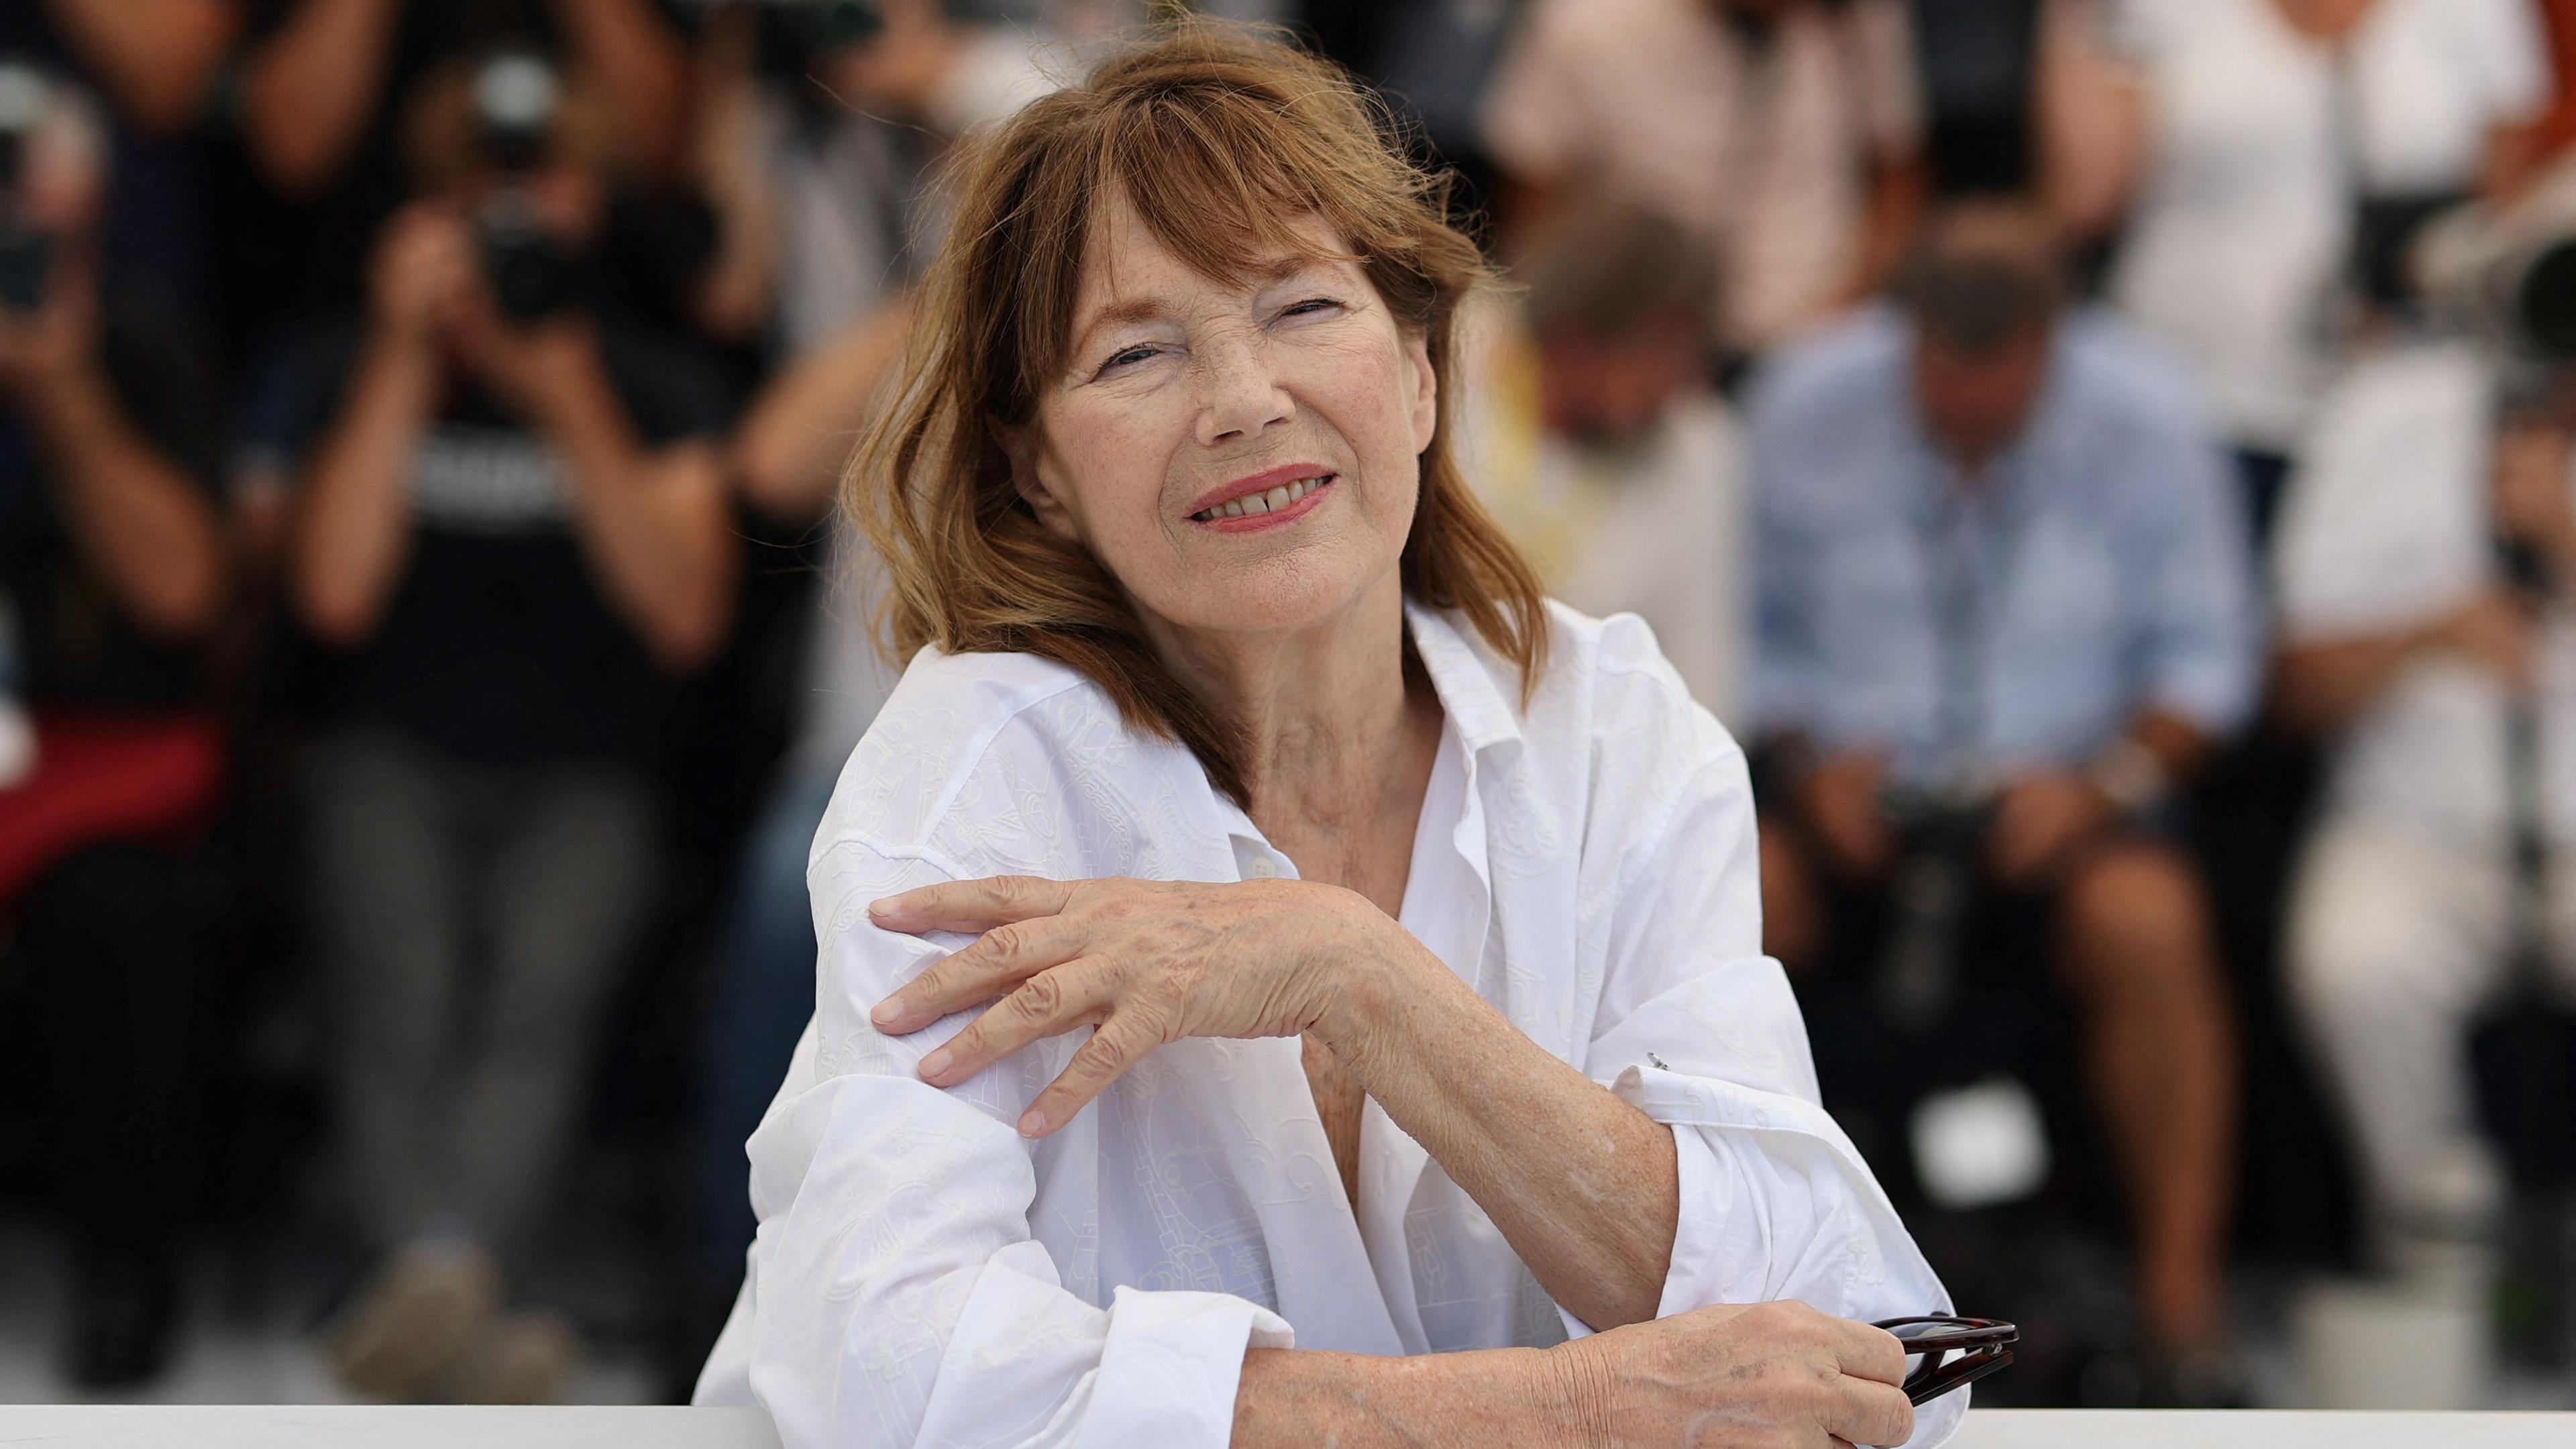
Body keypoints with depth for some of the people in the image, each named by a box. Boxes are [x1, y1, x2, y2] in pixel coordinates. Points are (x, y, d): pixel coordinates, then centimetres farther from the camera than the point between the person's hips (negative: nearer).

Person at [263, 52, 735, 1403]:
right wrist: (403, 356, -10)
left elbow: (686, 619, -5)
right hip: (393, 761, 0)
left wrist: (571, 407, -14)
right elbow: (336, 596, -8)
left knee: (542, 985, -33)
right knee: (401, 987, -32)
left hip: (581, 776, 0)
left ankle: (434, 1277, -56)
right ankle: (456, 1321, -50)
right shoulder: (342, 371, 8)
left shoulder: (655, 386, 9)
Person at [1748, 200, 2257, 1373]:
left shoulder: (2142, 418, -5)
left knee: (2150, 925, -33)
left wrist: (2108, 778, -15)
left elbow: (2205, 649, 1)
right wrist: (1810, 757, -11)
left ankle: (2182, 1296, -22)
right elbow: (1760, 631, 7)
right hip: (1855, 785, 1)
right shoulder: (1809, 407, -3)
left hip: (2058, 790, -1)